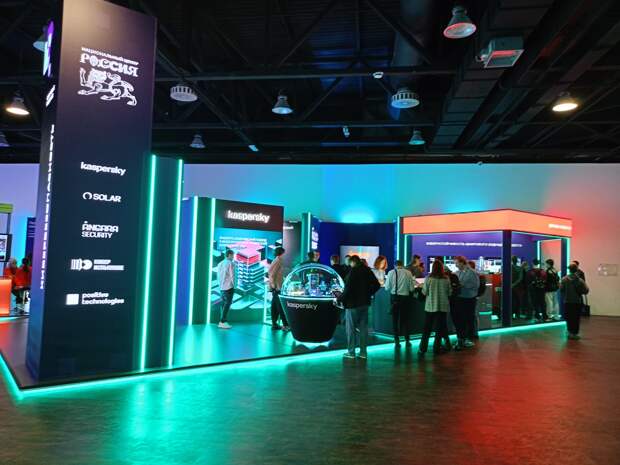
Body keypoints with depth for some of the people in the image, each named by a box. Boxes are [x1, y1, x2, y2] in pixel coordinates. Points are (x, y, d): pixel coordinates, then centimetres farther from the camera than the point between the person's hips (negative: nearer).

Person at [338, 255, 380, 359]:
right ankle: (363, 352, 15)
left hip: (353, 304, -6)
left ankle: (351, 352, 7)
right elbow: (376, 285, 9)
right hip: (365, 303, 6)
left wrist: (339, 299, -10)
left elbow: (348, 289, -21)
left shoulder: (353, 271, -15)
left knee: (351, 328, 4)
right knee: (363, 327, 11)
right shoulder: (367, 270, 5)